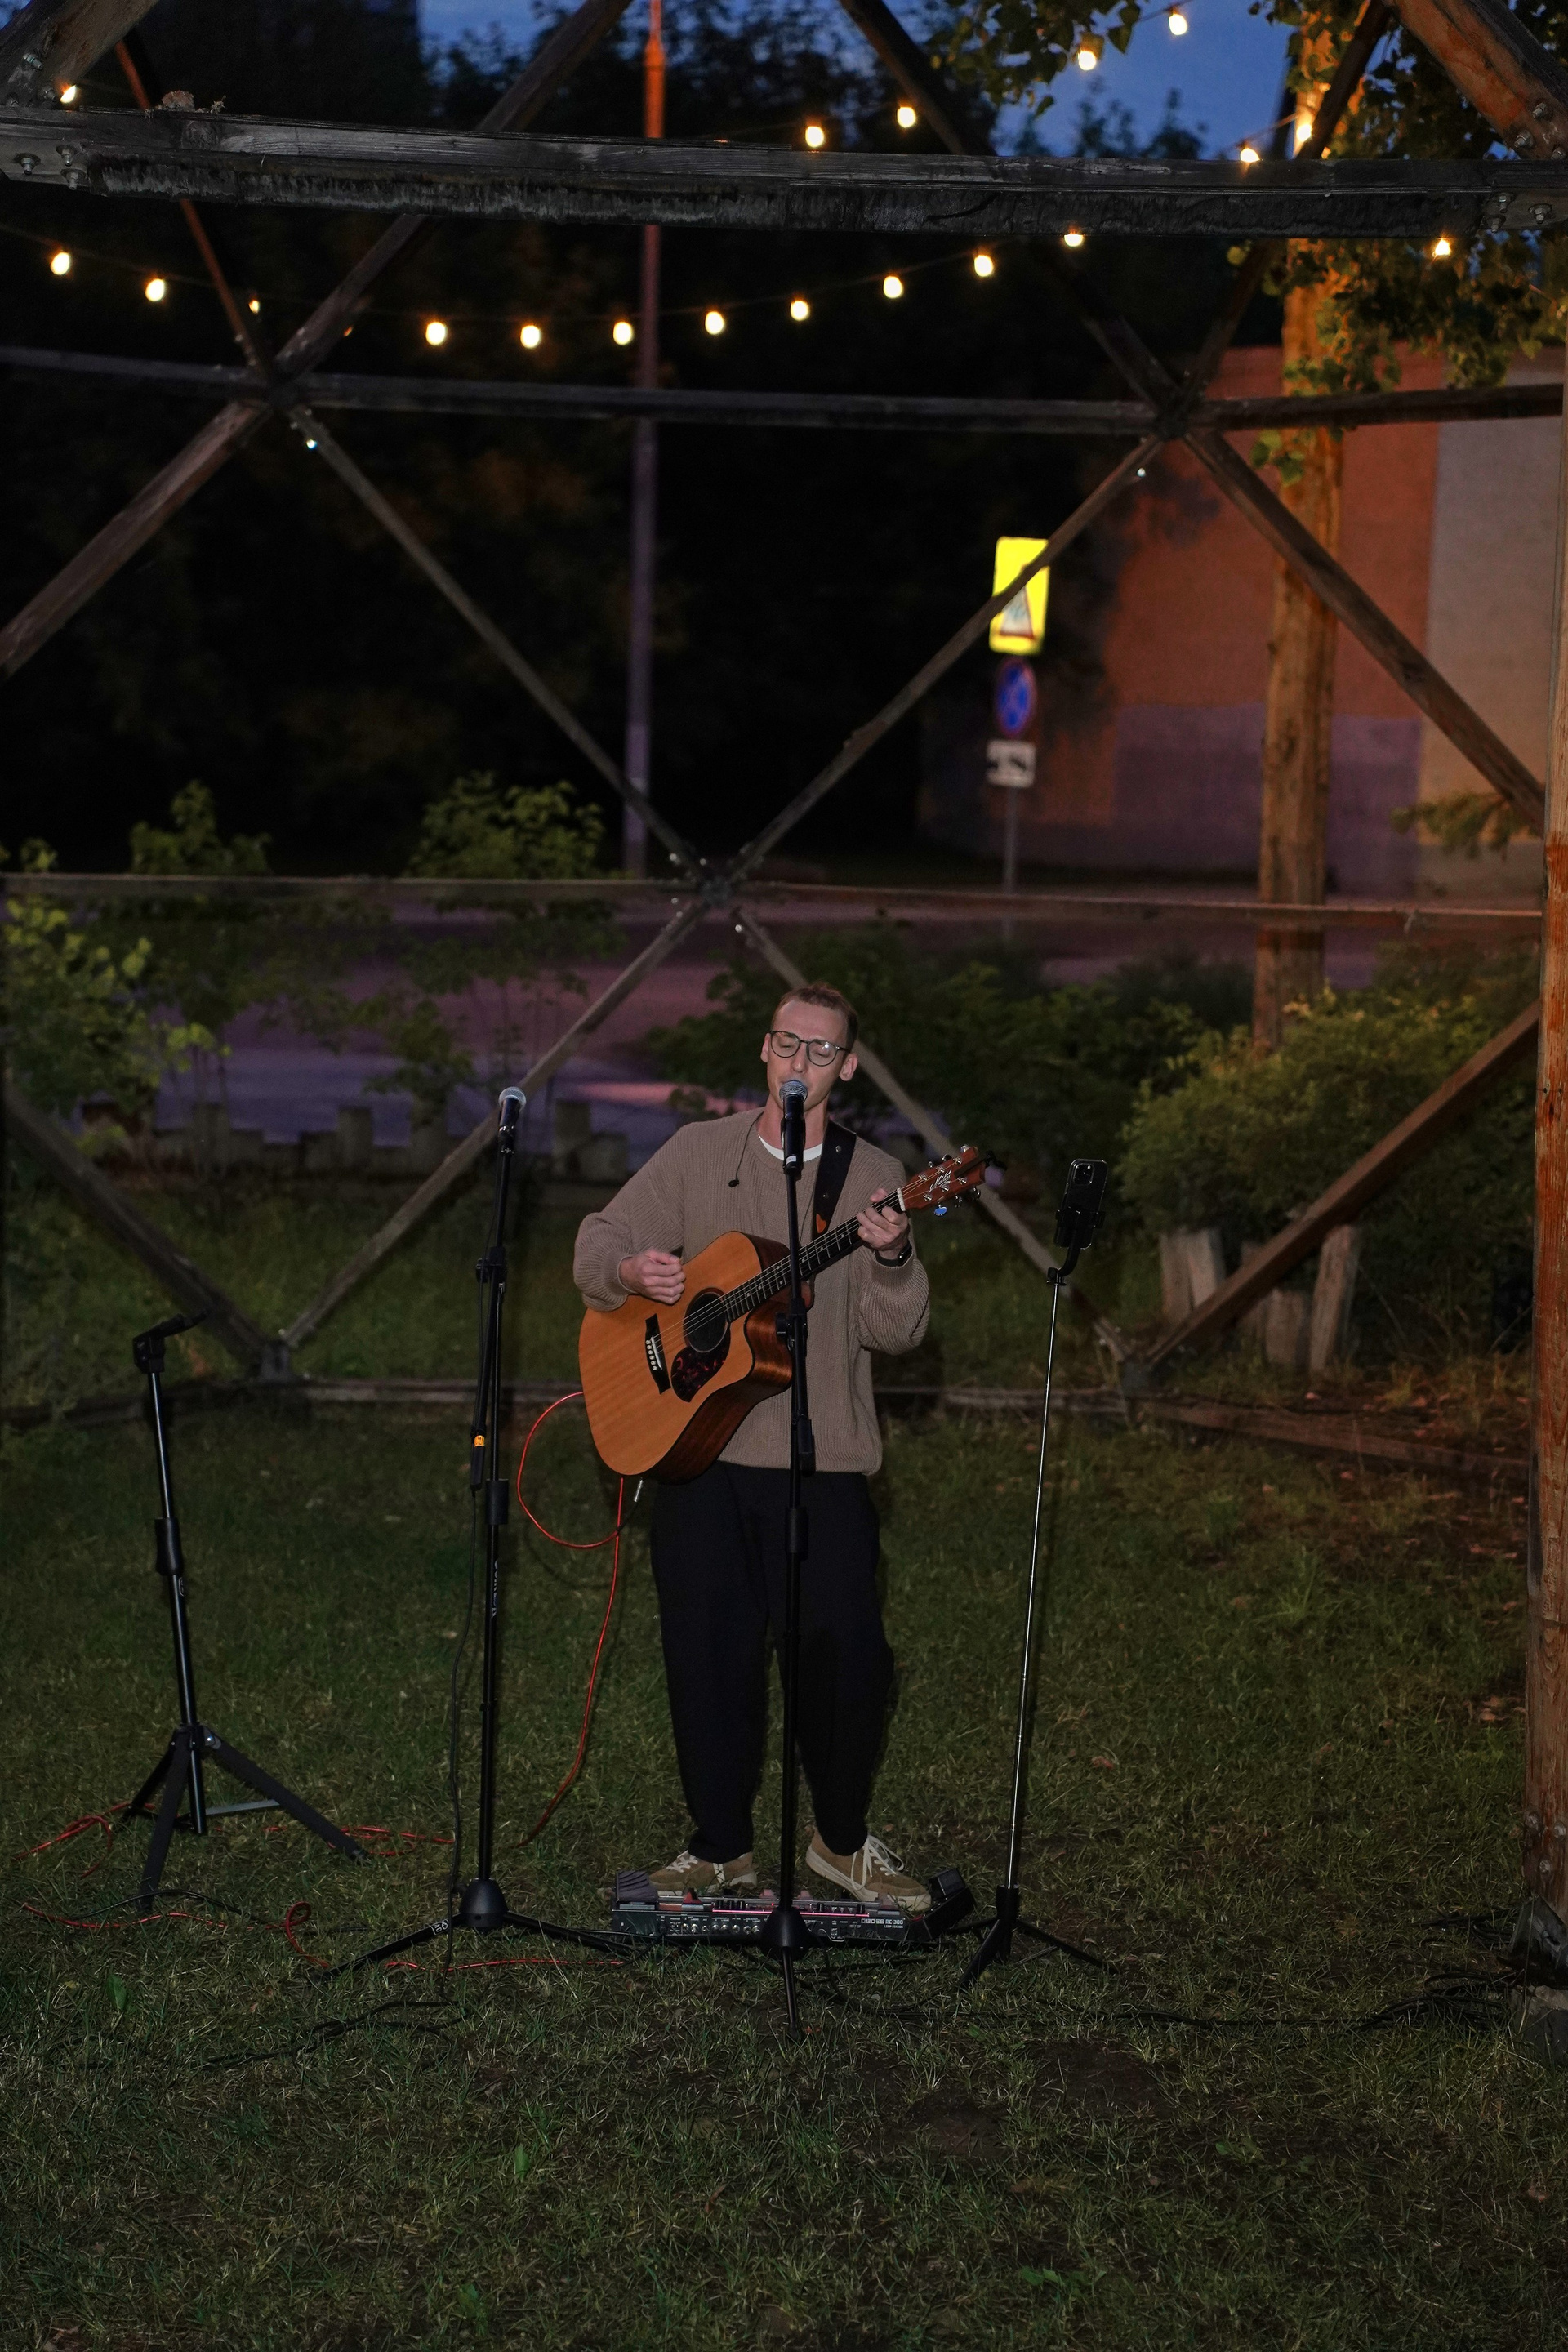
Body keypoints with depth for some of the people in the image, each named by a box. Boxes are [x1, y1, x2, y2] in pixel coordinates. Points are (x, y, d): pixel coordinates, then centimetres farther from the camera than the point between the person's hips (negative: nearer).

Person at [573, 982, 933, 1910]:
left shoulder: (875, 1178, 4)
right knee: (711, 1656, 6)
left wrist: (892, 1259, -24)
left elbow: (896, 1332, -3)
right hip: (697, 1448, 1)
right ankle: (722, 1846, 22)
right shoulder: (698, 1153, 8)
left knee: (851, 1655, -4)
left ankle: (843, 1840, 19)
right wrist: (631, 1269, -16)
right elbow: (597, 1243, 7)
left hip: (825, 1460, -1)